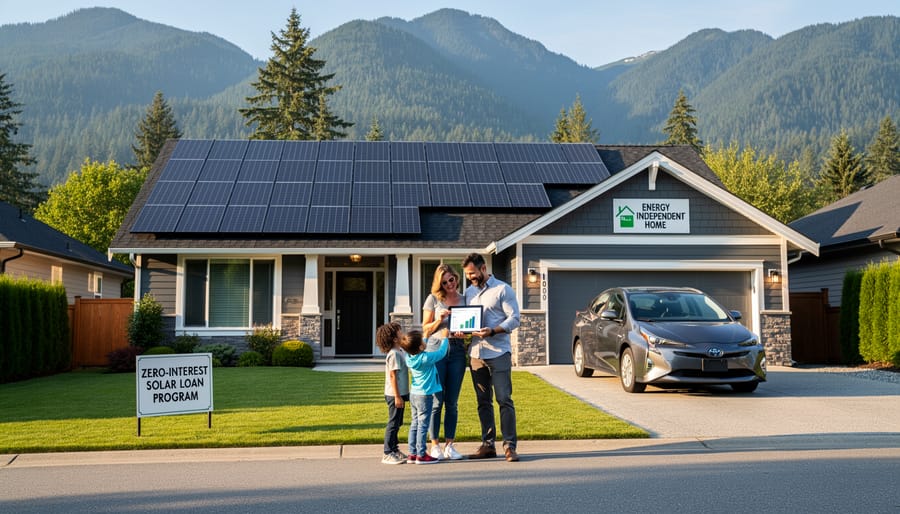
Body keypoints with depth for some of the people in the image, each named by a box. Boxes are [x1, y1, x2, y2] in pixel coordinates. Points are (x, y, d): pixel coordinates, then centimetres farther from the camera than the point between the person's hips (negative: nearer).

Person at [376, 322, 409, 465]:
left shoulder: (401, 351, 11)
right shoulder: (393, 354, -18)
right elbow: (393, 376, -21)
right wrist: (397, 396, -21)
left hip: (400, 394, 10)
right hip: (394, 395, -10)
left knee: (397, 423, 17)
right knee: (393, 423, -4)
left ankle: (394, 450, 26)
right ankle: (388, 454, 2)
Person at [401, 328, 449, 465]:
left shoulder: (409, 357, 1)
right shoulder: (426, 358, -19)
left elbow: (419, 350, 22)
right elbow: (441, 352, -5)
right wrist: (444, 338, 9)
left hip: (413, 394, 8)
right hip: (424, 395, -7)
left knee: (414, 424, 12)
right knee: (423, 425, -2)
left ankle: (412, 453, 16)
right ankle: (421, 455, 2)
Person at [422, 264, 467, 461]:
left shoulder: (464, 299, 12)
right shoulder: (433, 299, 5)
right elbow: (425, 330, 6)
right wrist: (439, 320, -11)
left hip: (458, 351, 2)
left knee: (452, 402, 5)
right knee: (436, 400, -3)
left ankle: (449, 445, 13)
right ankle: (435, 445, 6)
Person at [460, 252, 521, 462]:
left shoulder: (503, 289, -2)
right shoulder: (469, 292, 17)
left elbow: (514, 319, -7)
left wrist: (492, 331, -21)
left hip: (498, 352, -6)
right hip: (476, 353, 6)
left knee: (504, 399, -7)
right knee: (483, 402, 9)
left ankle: (509, 445, -3)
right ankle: (487, 444, 15)